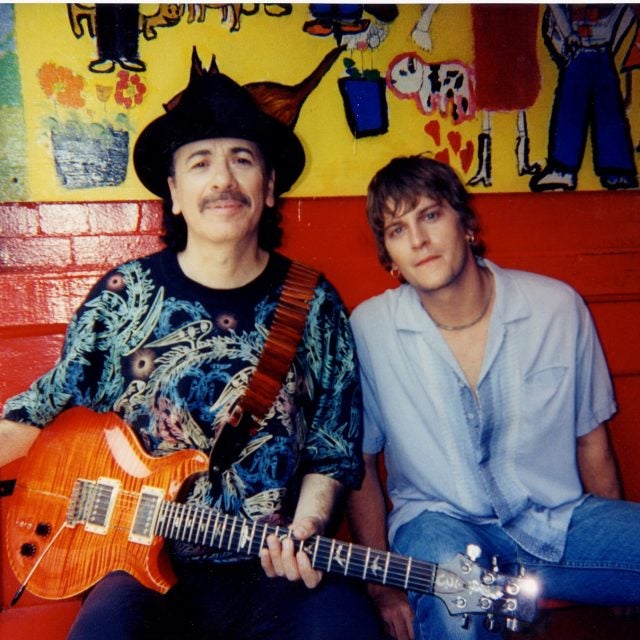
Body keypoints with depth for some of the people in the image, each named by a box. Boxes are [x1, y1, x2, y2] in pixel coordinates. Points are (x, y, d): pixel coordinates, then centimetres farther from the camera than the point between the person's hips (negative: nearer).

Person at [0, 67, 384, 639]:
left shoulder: (313, 305, 2)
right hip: (145, 564, 0)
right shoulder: (124, 295, 1)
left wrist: (305, 526, -9)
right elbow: (48, 408, 9)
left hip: (276, 570, 1)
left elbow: (333, 450, 7)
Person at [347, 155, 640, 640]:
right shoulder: (368, 328, -10)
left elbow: (591, 439, 7)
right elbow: (358, 462, 0)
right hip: (441, 521, -2)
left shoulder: (558, 307, -6)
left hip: (561, 518, 3)